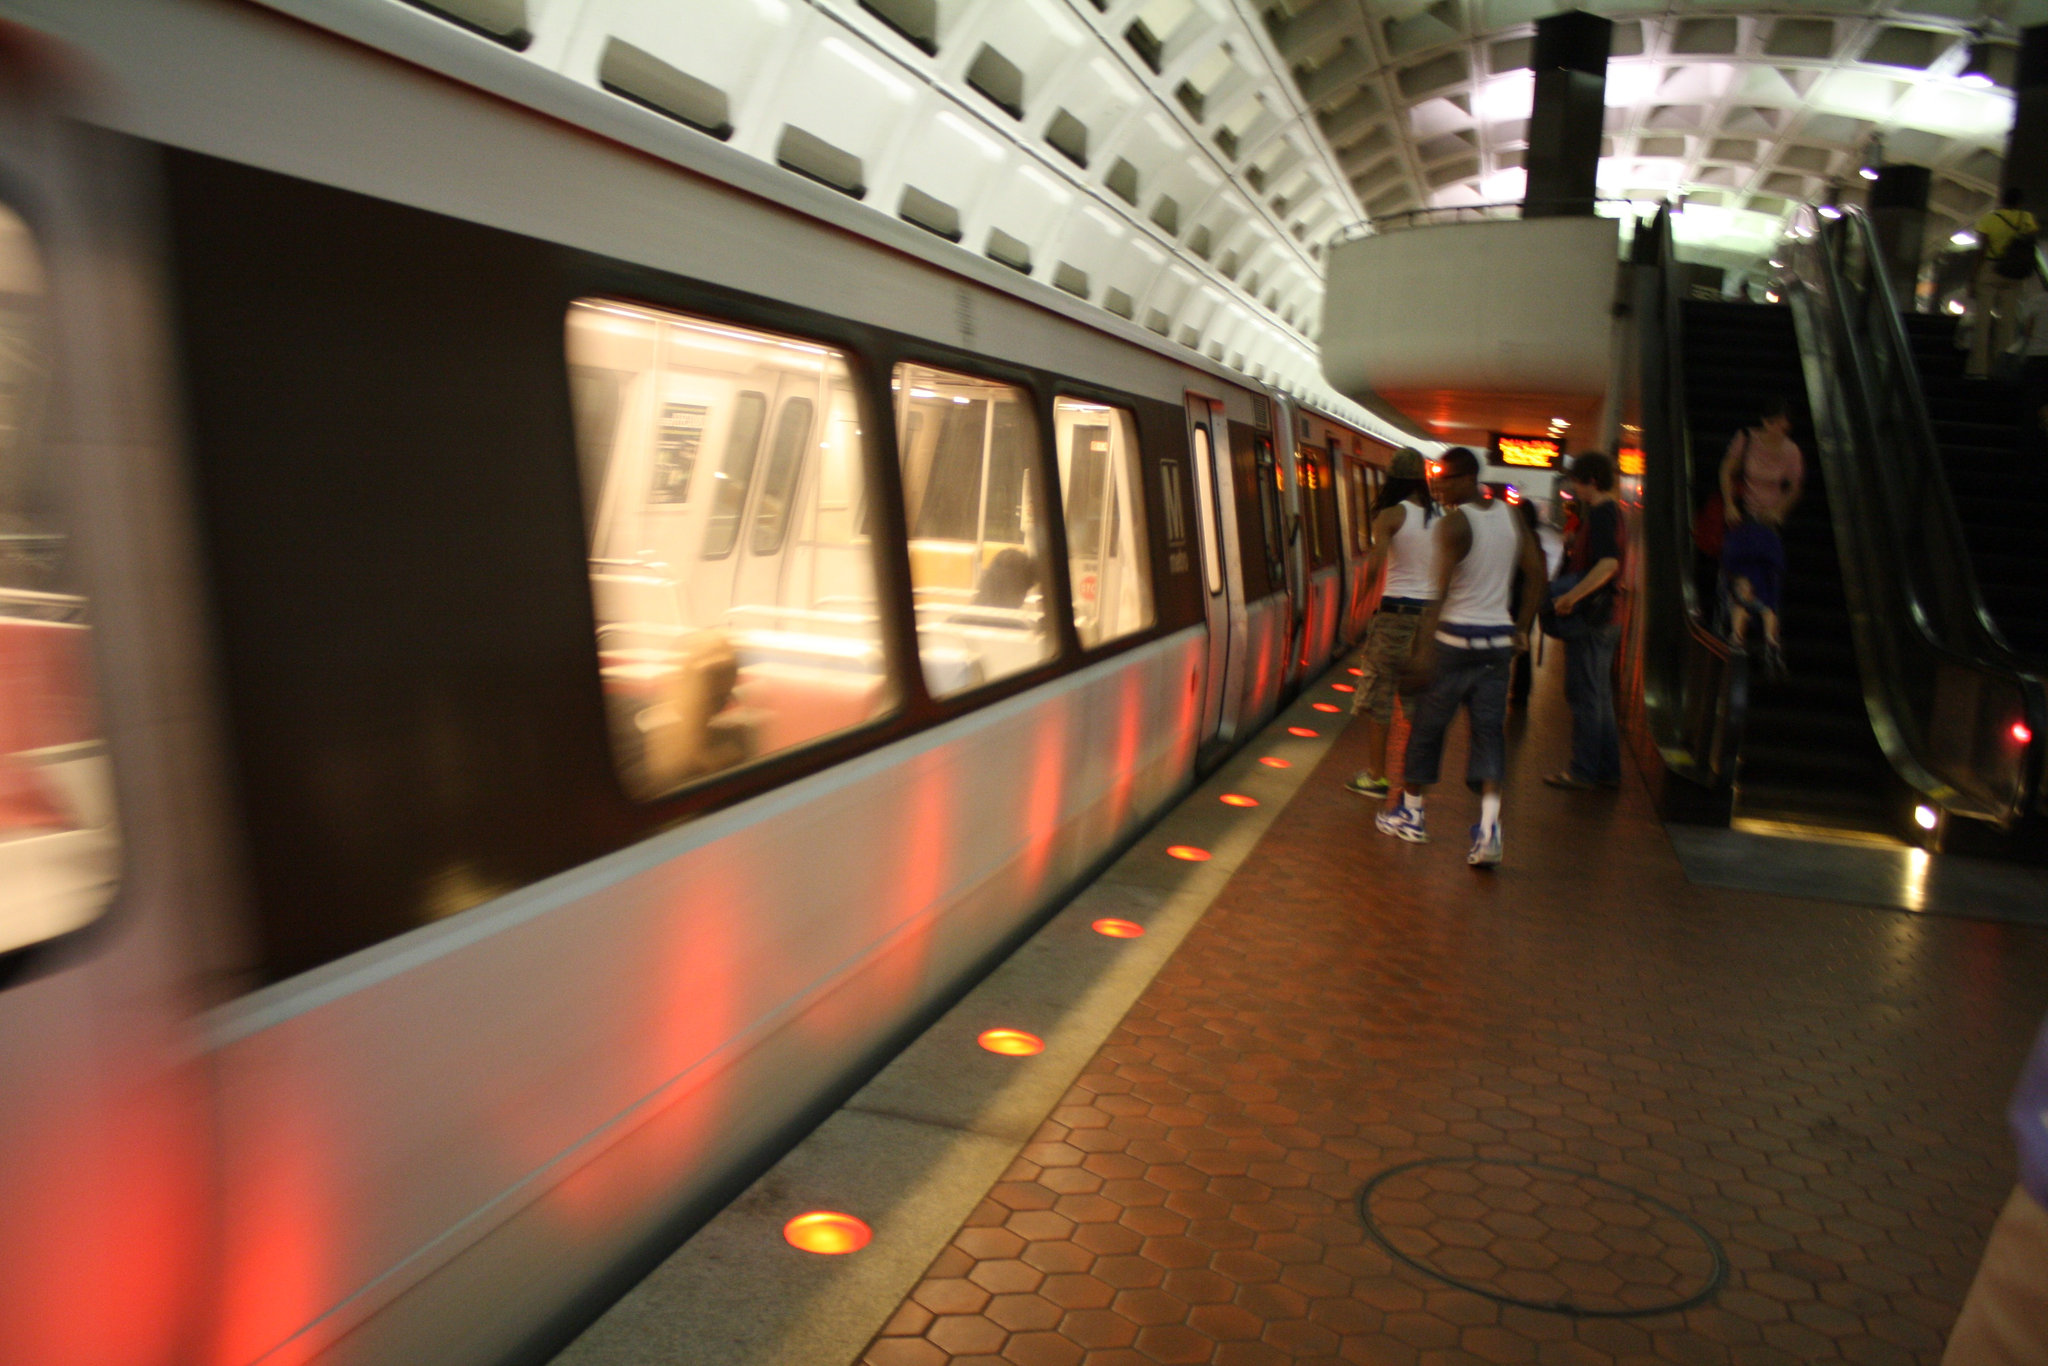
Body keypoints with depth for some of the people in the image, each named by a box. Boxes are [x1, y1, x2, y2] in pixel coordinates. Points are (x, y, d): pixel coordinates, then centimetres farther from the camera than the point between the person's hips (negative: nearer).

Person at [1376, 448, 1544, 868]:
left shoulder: (1453, 523, -13)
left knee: (1427, 725, 10)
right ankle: (1489, 827, -8)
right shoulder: (1510, 516, 8)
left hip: (1456, 637, -6)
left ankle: (1410, 813, 23)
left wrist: (1424, 648, -20)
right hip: (1498, 640, 6)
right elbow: (1536, 575, 11)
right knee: (1489, 731, 6)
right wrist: (1521, 628, 17)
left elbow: (1441, 590, -19)